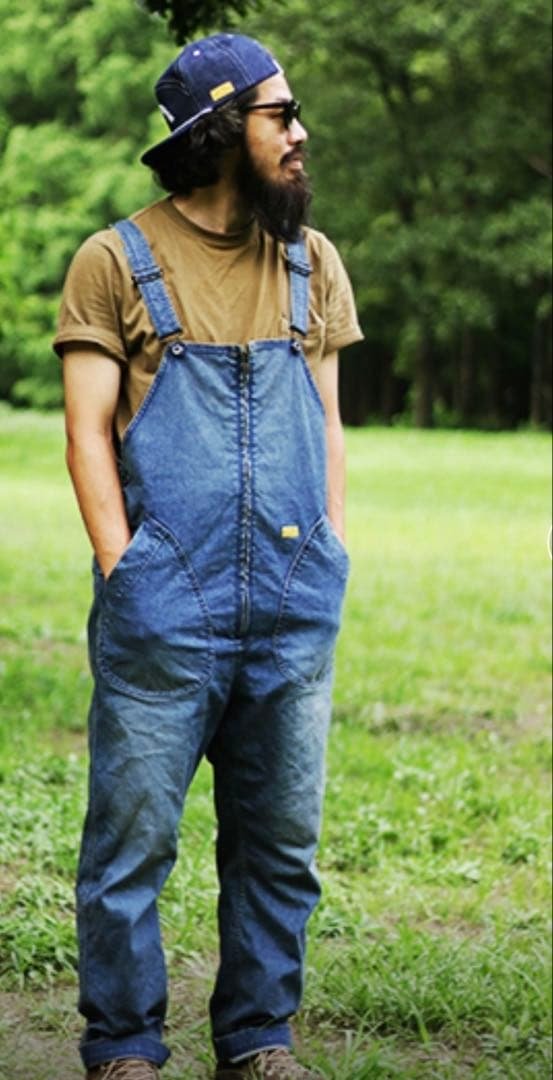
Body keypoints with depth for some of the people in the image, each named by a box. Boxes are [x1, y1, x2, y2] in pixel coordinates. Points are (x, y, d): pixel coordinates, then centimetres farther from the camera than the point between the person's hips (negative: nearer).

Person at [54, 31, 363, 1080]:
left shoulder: (312, 263, 14)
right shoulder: (117, 263, 1)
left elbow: (327, 423, 17)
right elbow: (88, 431, -1)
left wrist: (332, 558, 8)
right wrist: (122, 570, -8)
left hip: (293, 618, 4)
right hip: (163, 614, -4)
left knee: (280, 842, 9)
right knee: (132, 843, 1)